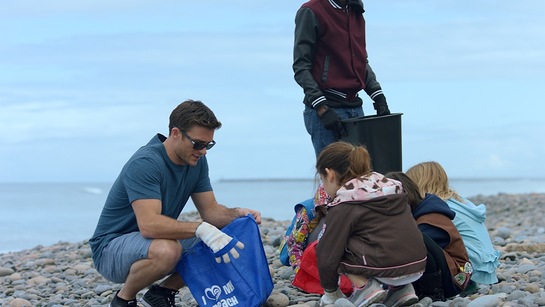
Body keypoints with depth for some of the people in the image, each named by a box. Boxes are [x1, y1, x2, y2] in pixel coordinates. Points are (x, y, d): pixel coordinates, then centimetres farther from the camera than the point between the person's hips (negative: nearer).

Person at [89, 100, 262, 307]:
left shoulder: (196, 160, -1)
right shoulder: (145, 164, -27)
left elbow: (210, 210, 2)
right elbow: (149, 223, -37)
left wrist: (237, 214, -19)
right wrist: (201, 229, -46)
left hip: (155, 240, 8)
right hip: (111, 248, -8)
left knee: (221, 244, -8)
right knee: (166, 250, -38)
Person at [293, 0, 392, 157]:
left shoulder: (356, 13, 16)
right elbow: (301, 67, -9)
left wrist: (378, 97, 7)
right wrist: (322, 108, -18)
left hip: (355, 108, 7)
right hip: (326, 110, -7)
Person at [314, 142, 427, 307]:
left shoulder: (343, 206, -2)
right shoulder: (388, 185, 19)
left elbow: (328, 255, 0)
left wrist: (330, 292, 15)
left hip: (387, 271, -7)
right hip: (418, 267, 7)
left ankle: (365, 286, -4)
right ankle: (401, 288, 17)